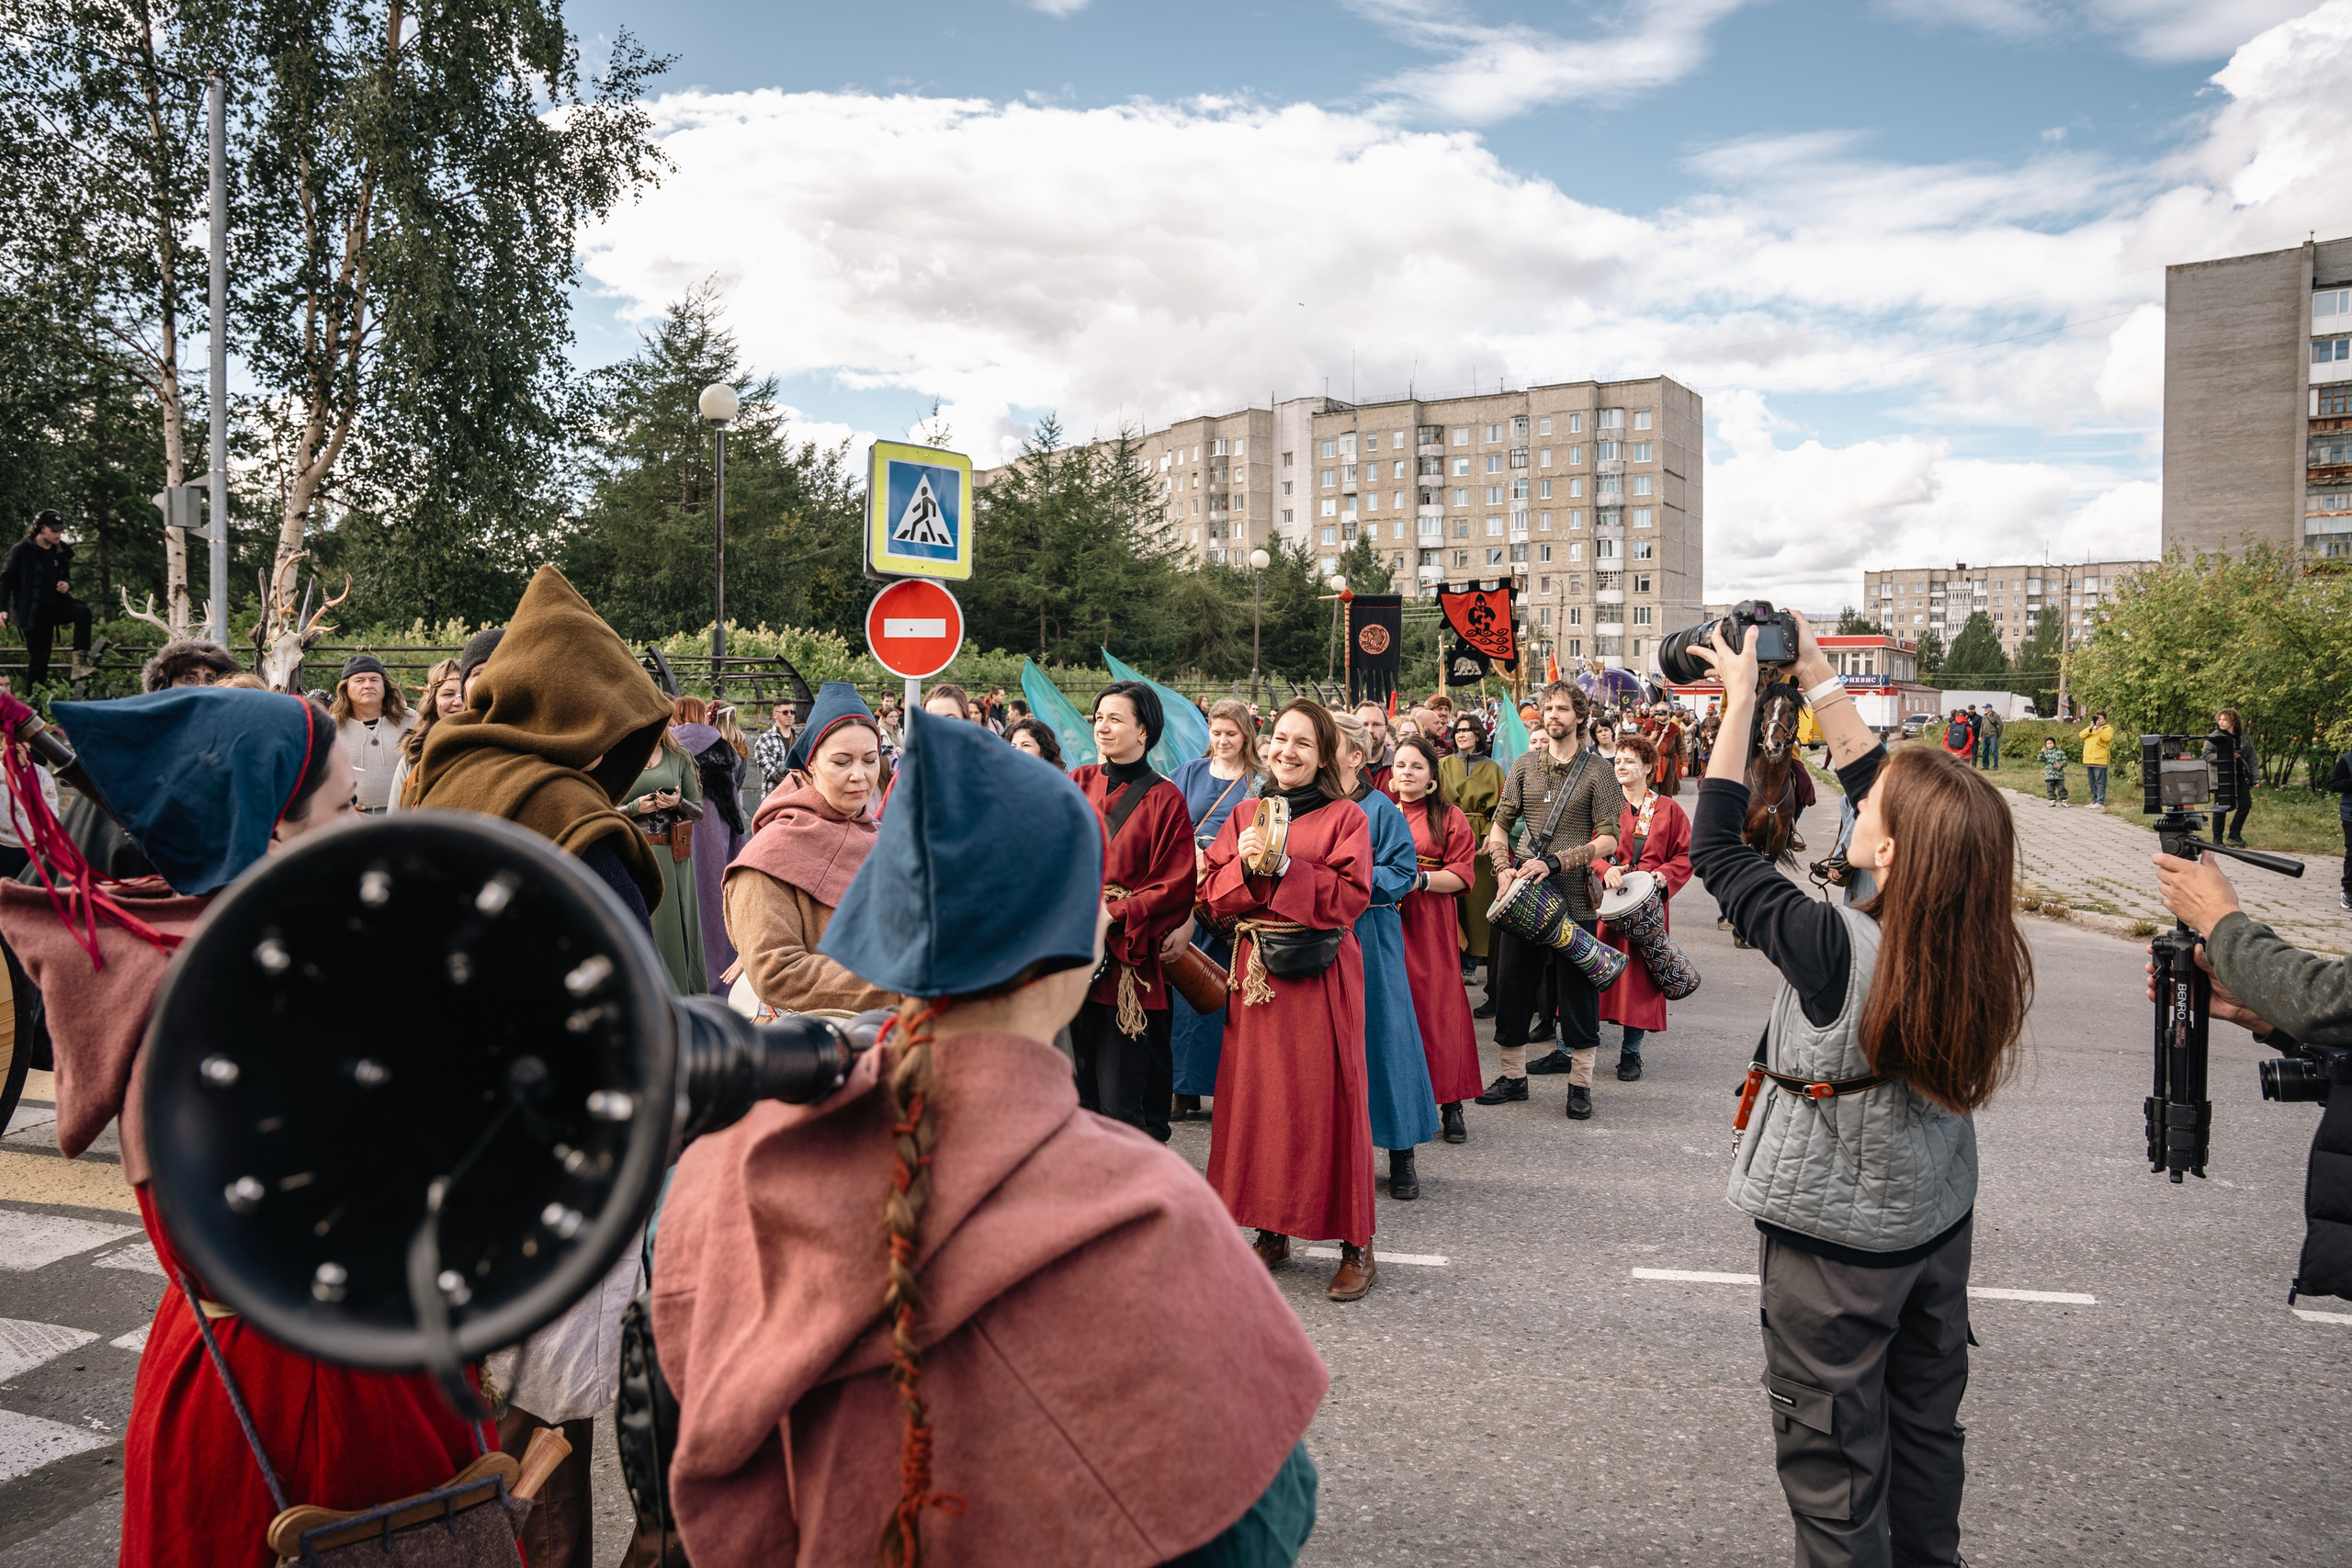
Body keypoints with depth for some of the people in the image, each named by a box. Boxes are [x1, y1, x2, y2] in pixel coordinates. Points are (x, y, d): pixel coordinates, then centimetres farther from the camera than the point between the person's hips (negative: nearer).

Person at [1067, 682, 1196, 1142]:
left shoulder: (1164, 800, -2)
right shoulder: (1077, 784, 10)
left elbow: (1175, 888, -7)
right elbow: (1048, 858, 10)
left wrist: (1112, 916, -15)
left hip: (1129, 960, -4)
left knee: (1122, 1096, -4)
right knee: (1082, 1091, 9)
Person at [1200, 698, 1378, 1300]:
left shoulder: (1344, 816, -1)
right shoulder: (1243, 817, 13)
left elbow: (1350, 896, -11)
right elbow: (1213, 895, 8)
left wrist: (1284, 867, -18)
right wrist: (1244, 864, -11)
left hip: (1320, 975, -4)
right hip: (1255, 972, 4)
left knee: (1327, 1098, -3)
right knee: (1258, 1095, 6)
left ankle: (1356, 1244, 7)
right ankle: (1272, 1230, 20)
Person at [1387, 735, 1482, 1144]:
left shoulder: (1450, 818, 4)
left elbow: (1462, 876, -3)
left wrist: (1420, 879, -17)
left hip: (1431, 927, -2)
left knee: (1437, 1007, -3)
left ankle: (1450, 1104, 5)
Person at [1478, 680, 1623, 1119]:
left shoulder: (1596, 771, -2)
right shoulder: (1525, 766, 9)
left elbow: (1609, 840, -9)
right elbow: (1500, 825, 12)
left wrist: (1555, 863, -18)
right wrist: (1503, 869, -5)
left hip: (1574, 897, -3)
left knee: (1577, 990, 4)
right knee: (1513, 986, 7)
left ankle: (1580, 1083, 16)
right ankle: (1513, 1075, 20)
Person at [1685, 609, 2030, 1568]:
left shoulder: (1836, 949, -32)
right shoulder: (1975, 947, -14)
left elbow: (1714, 846, -21)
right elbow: (1885, 791, -2)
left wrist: (1742, 699, -14)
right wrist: (1818, 680, 2)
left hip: (1837, 1246, -6)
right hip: (1940, 1226, 7)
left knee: (1835, 1467, 12)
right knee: (1926, 1432, 25)